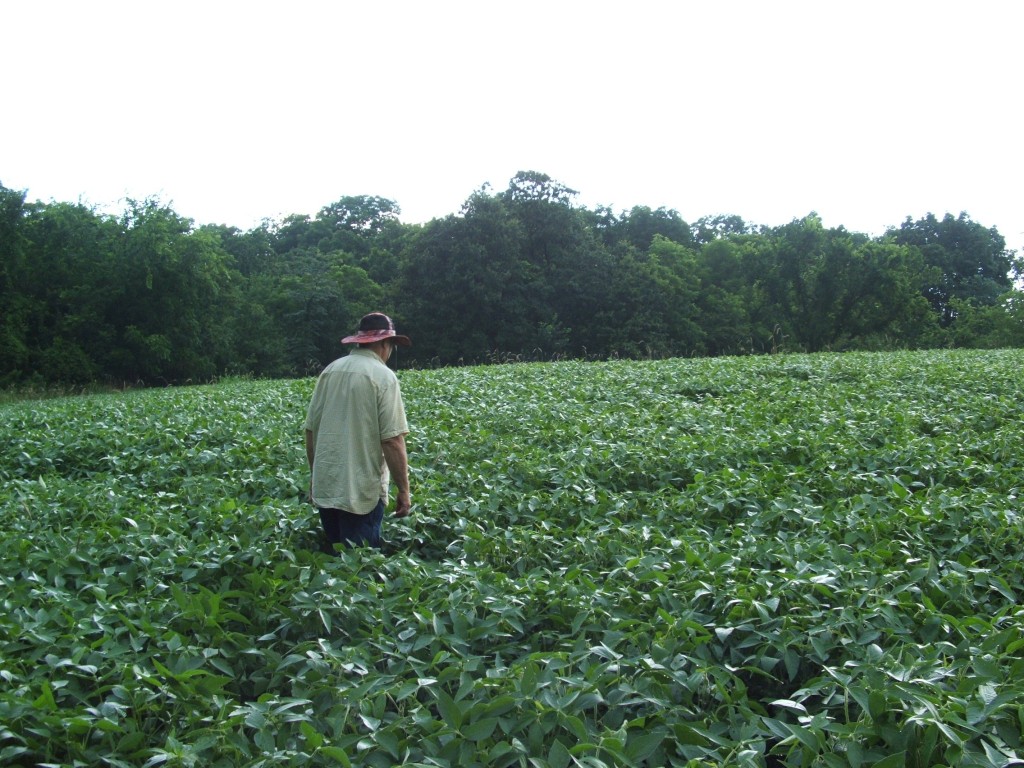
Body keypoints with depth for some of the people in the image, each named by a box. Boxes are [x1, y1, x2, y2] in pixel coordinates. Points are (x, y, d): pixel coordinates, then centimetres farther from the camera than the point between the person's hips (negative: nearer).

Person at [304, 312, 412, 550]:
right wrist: (403, 490, -8)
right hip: (362, 490, -6)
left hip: (325, 487, 6)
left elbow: (311, 430, 11)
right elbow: (392, 441, -15)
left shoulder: (330, 371, 7)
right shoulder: (383, 377, -10)